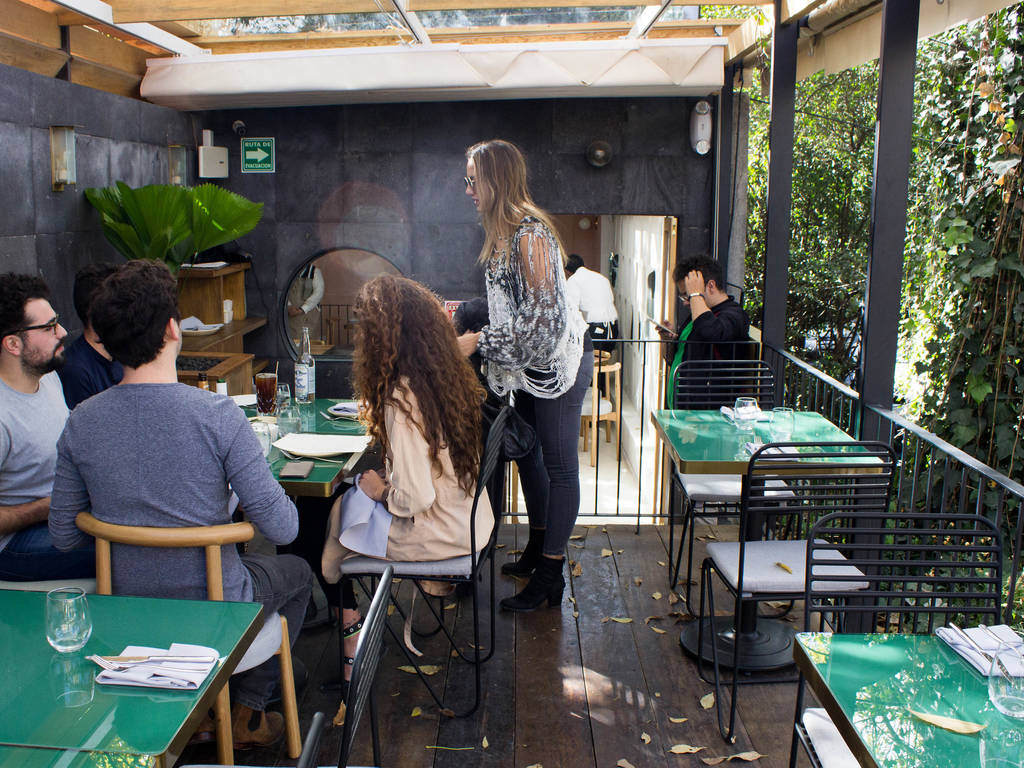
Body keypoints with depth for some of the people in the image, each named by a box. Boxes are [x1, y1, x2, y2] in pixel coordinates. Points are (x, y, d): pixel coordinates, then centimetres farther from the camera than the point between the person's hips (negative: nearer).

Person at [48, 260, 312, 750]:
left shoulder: (81, 421, -11)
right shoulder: (218, 416, -25)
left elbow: (64, 536, -1)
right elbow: (282, 528, -21)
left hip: (126, 610, 5)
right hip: (214, 608, -4)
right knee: (297, 572, 26)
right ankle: (244, 712, 30)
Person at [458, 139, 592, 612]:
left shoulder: (531, 234, -21)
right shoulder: (503, 233, 9)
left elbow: (541, 315, -25)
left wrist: (479, 341, -21)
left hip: (556, 360, -10)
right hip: (529, 364, 10)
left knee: (559, 466, -2)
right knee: (527, 453, 18)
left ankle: (550, 575, 5)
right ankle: (538, 548, 34)